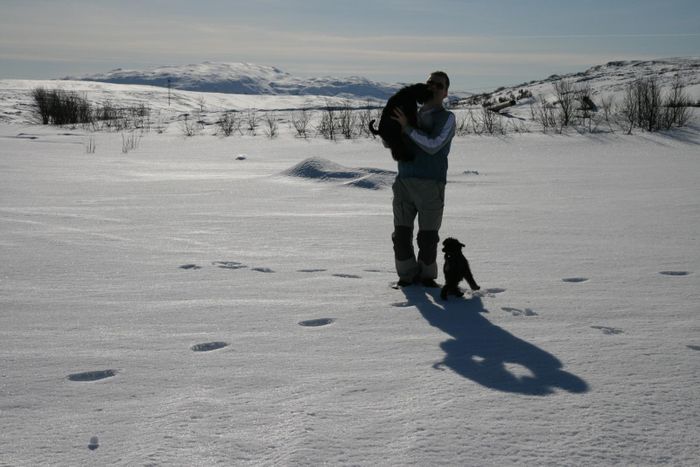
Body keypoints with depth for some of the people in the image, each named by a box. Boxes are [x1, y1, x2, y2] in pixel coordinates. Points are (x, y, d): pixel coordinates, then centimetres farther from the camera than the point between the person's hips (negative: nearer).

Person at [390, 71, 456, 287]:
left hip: (431, 185, -4)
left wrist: (407, 128, -15)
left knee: (428, 236, 2)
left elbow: (433, 145, -14)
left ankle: (426, 275, 21)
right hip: (404, 182, 4)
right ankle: (407, 275, 18)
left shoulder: (447, 118, 2)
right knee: (401, 233, 2)